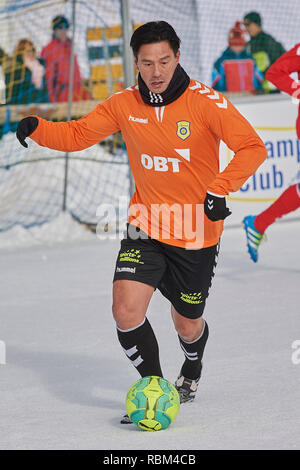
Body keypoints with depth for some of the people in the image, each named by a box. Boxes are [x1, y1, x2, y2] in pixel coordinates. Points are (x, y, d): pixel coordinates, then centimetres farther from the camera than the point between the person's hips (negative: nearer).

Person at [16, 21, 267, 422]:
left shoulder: (204, 101, -16)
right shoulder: (125, 104, -4)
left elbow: (252, 148, -18)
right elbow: (77, 135, 3)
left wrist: (220, 190, -30)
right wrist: (37, 128, -16)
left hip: (197, 233, -2)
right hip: (146, 226, 2)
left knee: (187, 325, 11)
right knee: (126, 309, -17)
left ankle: (192, 368, 49)